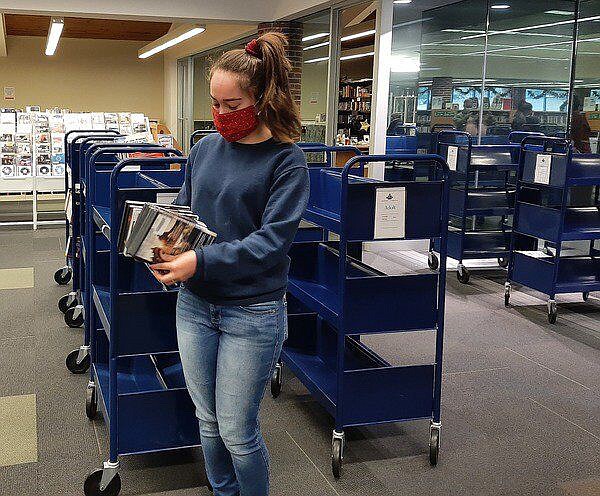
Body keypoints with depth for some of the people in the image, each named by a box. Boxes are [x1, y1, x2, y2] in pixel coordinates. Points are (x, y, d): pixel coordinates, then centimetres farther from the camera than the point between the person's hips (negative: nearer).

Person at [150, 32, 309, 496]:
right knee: (209, 422, 18)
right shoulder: (206, 148, 5)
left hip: (253, 312, -5)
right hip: (195, 304, 5)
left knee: (237, 434, 5)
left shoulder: (285, 161, -11)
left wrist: (202, 262, -27)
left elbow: (271, 241, -18)